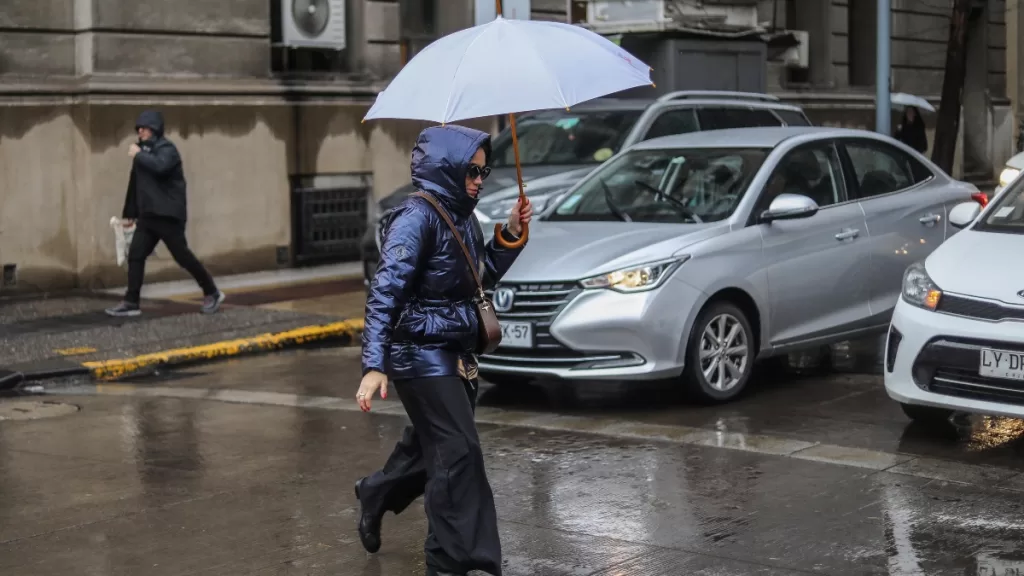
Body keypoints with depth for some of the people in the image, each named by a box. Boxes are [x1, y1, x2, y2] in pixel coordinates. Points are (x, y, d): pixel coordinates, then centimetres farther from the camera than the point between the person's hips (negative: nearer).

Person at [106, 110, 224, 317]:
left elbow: (160, 167, -33)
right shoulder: (143, 150, 16)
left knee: (182, 255, -3)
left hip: (168, 214, -8)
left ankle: (212, 293, 11)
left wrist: (138, 155, -20)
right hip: (147, 215, 8)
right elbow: (135, 183, 22)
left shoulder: (166, 149, -9)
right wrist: (129, 213, 22)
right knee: (135, 256, -1)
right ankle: (131, 303, 1)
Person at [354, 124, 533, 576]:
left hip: (457, 354, 9)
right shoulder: (416, 218, -18)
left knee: (429, 445, 21)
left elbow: (485, 275, 21)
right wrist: (375, 365, -30)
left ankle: (376, 496, 47)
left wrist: (511, 233, 5)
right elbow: (385, 293, -24)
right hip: (422, 356, -9)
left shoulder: (462, 217, 9)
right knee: (458, 452, -11)